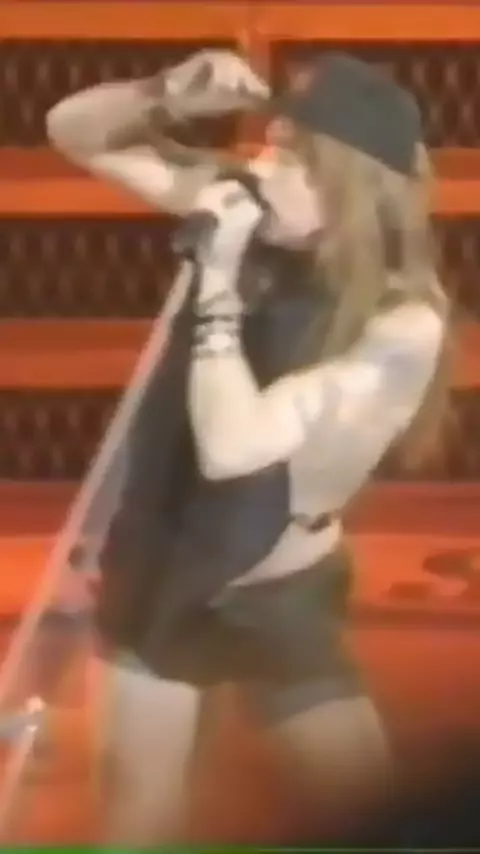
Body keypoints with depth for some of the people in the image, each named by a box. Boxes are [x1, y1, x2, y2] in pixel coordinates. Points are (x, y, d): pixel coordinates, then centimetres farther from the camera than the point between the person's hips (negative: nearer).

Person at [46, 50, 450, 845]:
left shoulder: (401, 325, -26)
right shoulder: (257, 221, -13)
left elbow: (233, 446, -36)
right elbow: (74, 130, -6)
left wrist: (219, 281, -31)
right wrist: (170, 96, -25)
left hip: (275, 593, -3)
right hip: (160, 558, 3)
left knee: (371, 805, 5)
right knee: (143, 791, 14)